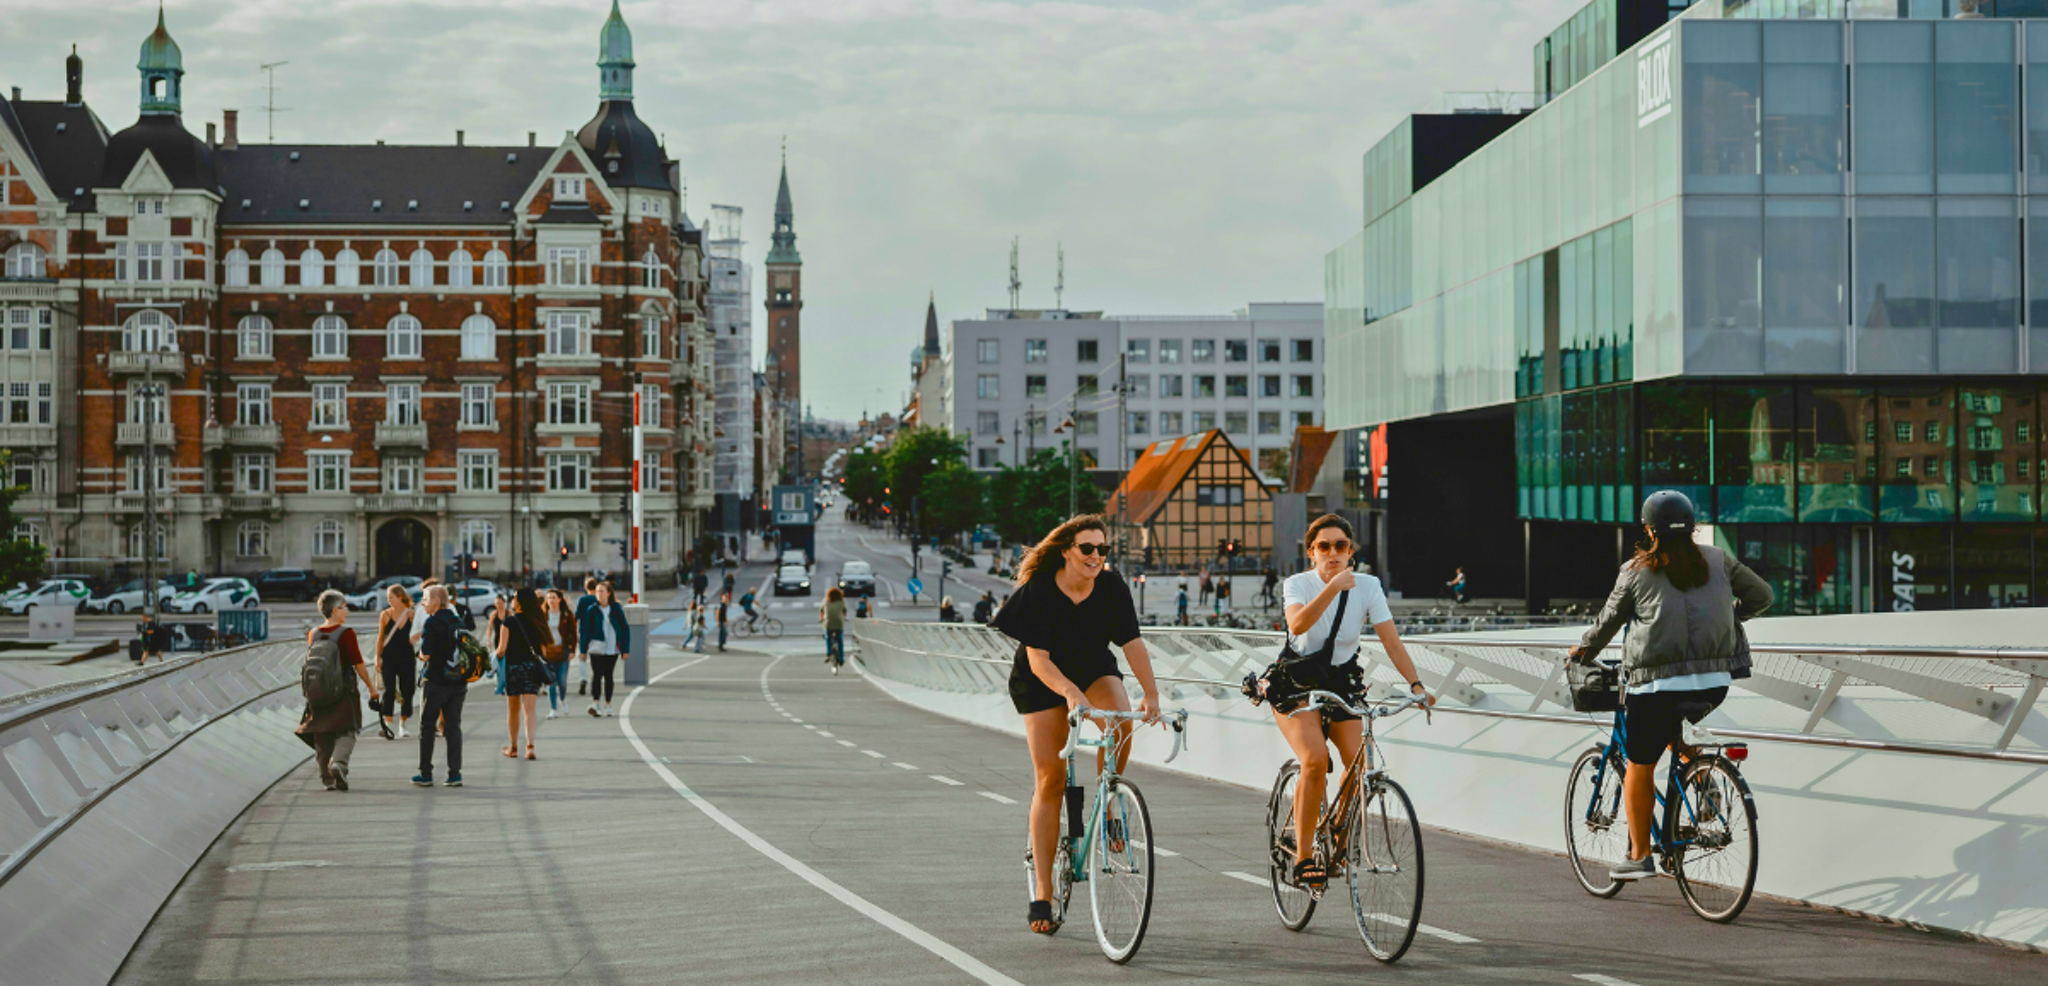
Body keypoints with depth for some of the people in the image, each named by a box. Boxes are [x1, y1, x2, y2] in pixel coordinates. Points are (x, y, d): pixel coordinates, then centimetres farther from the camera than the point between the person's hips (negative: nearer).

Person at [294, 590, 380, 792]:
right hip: (344, 691, -4)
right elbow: (358, 664, -9)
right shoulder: (346, 634, -10)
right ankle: (338, 762, -24)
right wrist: (371, 687, 0)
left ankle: (327, 778, 7)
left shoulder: (313, 635, 6)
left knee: (322, 736, 10)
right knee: (346, 732, 1)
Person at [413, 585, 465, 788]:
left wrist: (421, 655, 4)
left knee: (426, 727, 5)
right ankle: (455, 774, 3)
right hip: (458, 683, 6)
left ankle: (425, 774, 6)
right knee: (453, 727, 7)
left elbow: (425, 654, -17)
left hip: (435, 681, -6)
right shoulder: (458, 622, 8)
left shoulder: (432, 622, -12)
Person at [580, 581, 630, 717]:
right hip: (596, 648, -2)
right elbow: (584, 629, 3)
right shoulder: (592, 610, 1)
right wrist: (583, 649, -1)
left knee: (608, 676, 9)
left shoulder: (616, 609, 4)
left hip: (612, 648, 2)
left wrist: (625, 649, 3)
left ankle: (607, 705, 17)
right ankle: (595, 703, -25)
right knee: (597, 675, -14)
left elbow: (624, 629, 8)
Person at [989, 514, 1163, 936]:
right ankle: (1041, 895, -3)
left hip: (1094, 669, 2)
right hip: (1043, 681, -2)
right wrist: (1071, 693, -45)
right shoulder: (1039, 592, -25)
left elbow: (1132, 642, -17)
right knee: (1050, 778, -8)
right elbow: (1038, 660, -29)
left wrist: (1151, 694, -29)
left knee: (1121, 720, -32)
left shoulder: (1111, 587, -17)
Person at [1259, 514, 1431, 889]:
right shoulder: (1298, 584, -14)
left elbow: (1392, 642, -12)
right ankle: (1303, 857, -16)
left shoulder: (1367, 587, -7)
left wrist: (1416, 685, -25)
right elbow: (1297, 624, -35)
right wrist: (1332, 588, -45)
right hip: (1295, 682, -3)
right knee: (1316, 759, -26)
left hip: (1341, 680, 3)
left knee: (1358, 763, -15)